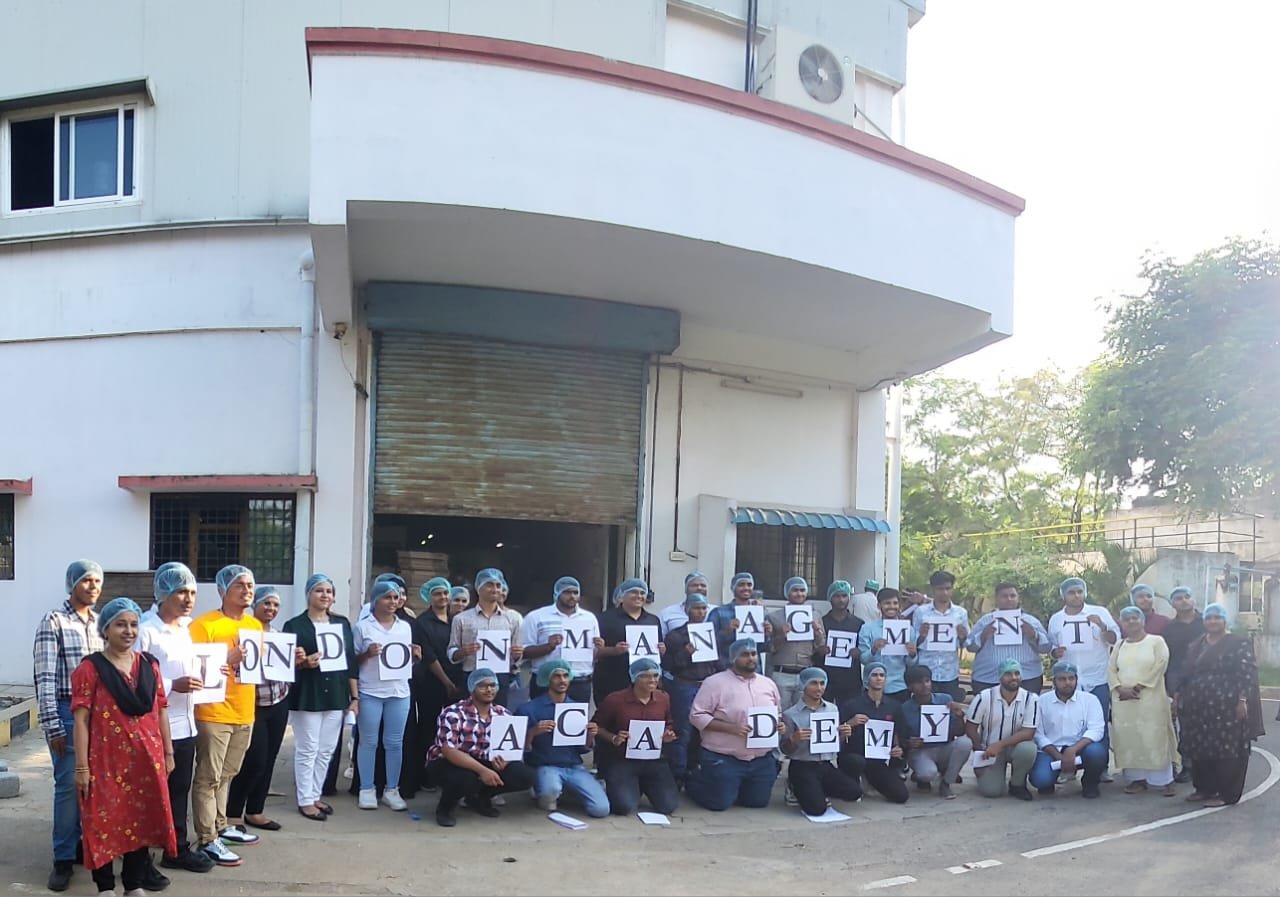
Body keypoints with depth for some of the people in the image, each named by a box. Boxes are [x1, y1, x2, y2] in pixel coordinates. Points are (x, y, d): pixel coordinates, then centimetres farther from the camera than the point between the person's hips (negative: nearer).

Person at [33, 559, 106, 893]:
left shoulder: (101, 622, 11)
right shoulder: (54, 621, -7)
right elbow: (44, 677, -10)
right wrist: (52, 725, -14)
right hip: (68, 712, -5)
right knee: (69, 785, -3)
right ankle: (64, 858, 6)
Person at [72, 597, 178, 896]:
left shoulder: (149, 664, 8)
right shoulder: (90, 668, -6)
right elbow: (81, 720, -8)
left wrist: (168, 753, 11)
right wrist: (82, 767, -11)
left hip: (146, 757, 4)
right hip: (106, 759, -4)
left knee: (142, 820, 10)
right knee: (105, 821, 4)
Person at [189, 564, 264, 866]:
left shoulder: (255, 625, 12)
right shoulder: (204, 624, -11)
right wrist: (227, 658, -26)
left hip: (244, 713, 7)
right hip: (214, 713, -7)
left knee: (226, 775, 18)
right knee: (208, 778, -2)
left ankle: (220, 827, 29)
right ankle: (207, 839, 3)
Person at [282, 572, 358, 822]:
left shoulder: (342, 623, 10)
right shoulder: (294, 625, -2)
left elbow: (351, 661, 11)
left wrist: (355, 696, 7)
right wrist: (304, 662, -23)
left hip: (336, 696, 4)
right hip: (306, 697, -4)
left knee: (326, 752, 10)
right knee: (307, 751, -1)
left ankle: (315, 795, 22)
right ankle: (305, 801, 9)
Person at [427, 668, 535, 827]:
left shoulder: (504, 714, -1)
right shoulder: (453, 713, -18)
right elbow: (449, 751, -27)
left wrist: (503, 759, -25)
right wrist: (482, 770, -36)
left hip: (486, 764, 5)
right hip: (448, 763, -5)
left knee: (524, 776, -16)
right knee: (468, 779, -39)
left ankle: (479, 798, 10)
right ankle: (445, 807, -3)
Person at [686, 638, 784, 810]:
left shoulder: (768, 684, 9)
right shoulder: (715, 682, -10)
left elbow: (778, 714, 20)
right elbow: (697, 715, -14)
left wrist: (779, 724, -5)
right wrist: (731, 728, -22)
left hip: (762, 760, 5)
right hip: (723, 759, -5)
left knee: (758, 802, 10)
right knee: (719, 803, -2)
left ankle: (735, 788, 38)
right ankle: (694, 782, 28)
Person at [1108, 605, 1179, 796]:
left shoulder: (1156, 641, 1)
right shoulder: (1120, 646, 16)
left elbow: (1160, 666, -10)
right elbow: (1111, 670, 9)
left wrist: (1138, 687, -13)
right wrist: (1120, 688, -10)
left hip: (1150, 699, -4)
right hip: (1123, 700, 5)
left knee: (1155, 738, -7)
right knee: (1128, 739, 1)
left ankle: (1166, 780, -1)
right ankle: (1137, 779, 8)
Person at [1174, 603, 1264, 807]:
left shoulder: (1239, 645, -3)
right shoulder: (1195, 647, 16)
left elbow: (1247, 674, -10)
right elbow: (1186, 673, 21)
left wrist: (1242, 700, -18)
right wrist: (1179, 696, 16)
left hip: (1226, 709, -6)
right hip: (1198, 709, 6)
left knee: (1226, 751, -3)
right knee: (1199, 749, 8)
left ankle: (1226, 794, 4)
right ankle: (1204, 788, 19)